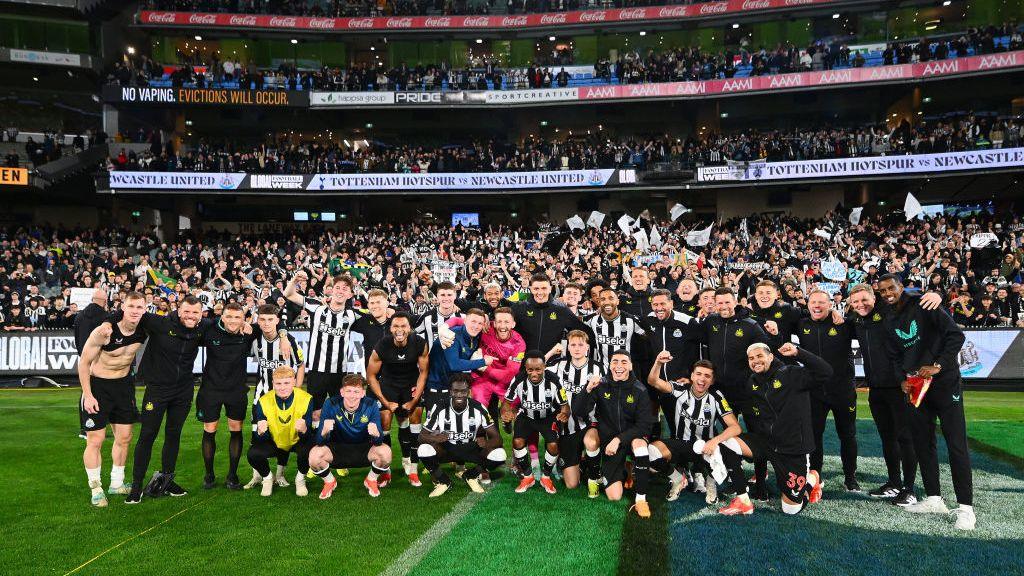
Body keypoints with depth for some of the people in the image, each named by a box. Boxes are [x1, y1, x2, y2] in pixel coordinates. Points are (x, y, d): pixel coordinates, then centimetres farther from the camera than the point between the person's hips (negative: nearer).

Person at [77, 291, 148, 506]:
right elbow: (84, 362, -15)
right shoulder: (104, 331, -25)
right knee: (95, 440, -3)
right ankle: (96, 489, 11)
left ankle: (117, 483, 27)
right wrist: (88, 396, -16)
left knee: (124, 437, 11)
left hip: (123, 385, 5)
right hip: (97, 386, -5)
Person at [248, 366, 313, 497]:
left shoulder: (306, 399, -22)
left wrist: (303, 430, -46)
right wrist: (261, 432, -39)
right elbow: (263, 438, -15)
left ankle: (300, 479, 1)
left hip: (297, 441, -1)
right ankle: (267, 478, 9)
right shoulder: (263, 401, -18)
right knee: (253, 454, -25)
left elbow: (308, 435, -22)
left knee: (307, 450, -33)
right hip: (274, 443, 1)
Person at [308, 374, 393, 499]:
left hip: (363, 450, 0)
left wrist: (376, 434, -45)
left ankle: (371, 480, 6)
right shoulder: (331, 404, -19)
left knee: (385, 452, -28)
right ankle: (329, 482, 6)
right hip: (337, 449, 0)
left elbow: (378, 443, -20)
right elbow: (320, 442, -21)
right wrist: (324, 432, -46)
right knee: (314, 455, -28)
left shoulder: (371, 405, -18)